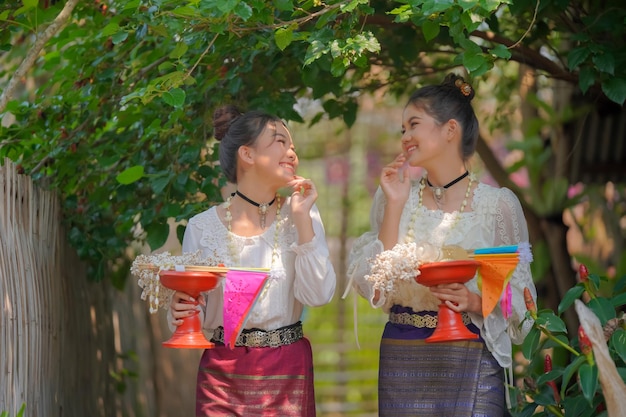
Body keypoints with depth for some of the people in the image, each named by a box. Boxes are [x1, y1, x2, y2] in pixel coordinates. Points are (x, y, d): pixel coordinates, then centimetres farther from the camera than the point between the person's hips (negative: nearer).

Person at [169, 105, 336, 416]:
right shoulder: (203, 227, -1)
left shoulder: (301, 213, 3)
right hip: (222, 375, -1)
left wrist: (301, 217, -11)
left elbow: (318, 295, -10)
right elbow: (192, 313, 4)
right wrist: (179, 311, -18)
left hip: (287, 375, 1)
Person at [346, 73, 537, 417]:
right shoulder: (393, 196, 6)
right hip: (401, 358, 2)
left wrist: (475, 300, -18)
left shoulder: (498, 203, -1)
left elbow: (518, 296, 1)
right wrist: (394, 206, -6)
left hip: (470, 360, -2)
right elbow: (376, 287, -3)